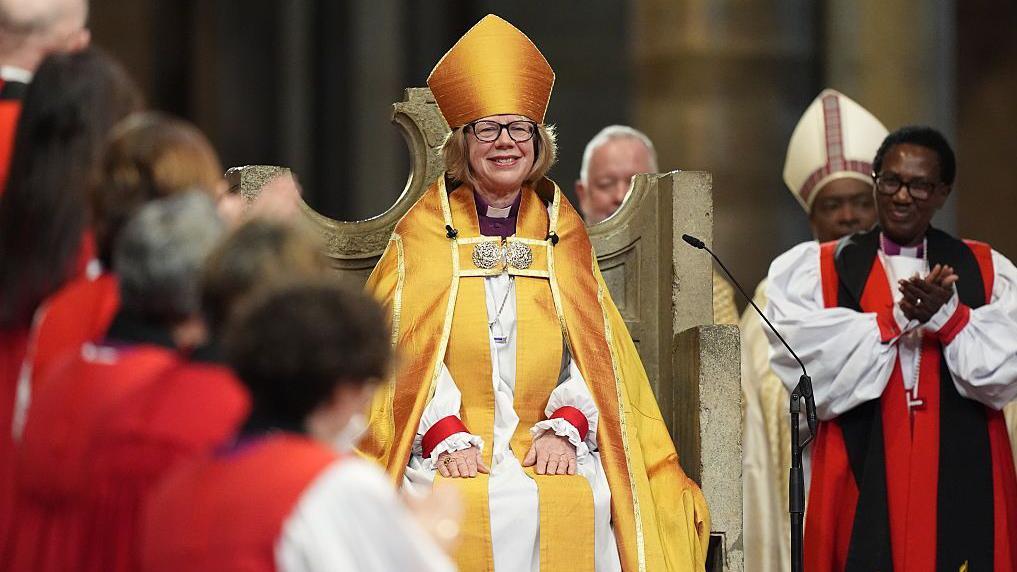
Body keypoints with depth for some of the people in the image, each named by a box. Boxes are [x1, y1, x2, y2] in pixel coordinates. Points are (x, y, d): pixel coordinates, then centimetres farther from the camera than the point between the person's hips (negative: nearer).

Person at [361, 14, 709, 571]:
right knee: (462, 507, -32)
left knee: (578, 504, -29)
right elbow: (406, 349, 1)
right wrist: (446, 437, -14)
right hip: (448, 450, -1)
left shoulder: (562, 232, 17)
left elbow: (592, 349, 10)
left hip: (546, 448, 2)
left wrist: (564, 428, -8)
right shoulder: (423, 232, 11)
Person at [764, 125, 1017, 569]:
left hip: (962, 486, 1)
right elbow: (812, 369, -9)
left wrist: (946, 314, -17)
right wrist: (898, 318, -15)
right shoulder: (814, 270, 7)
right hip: (862, 484, -1)